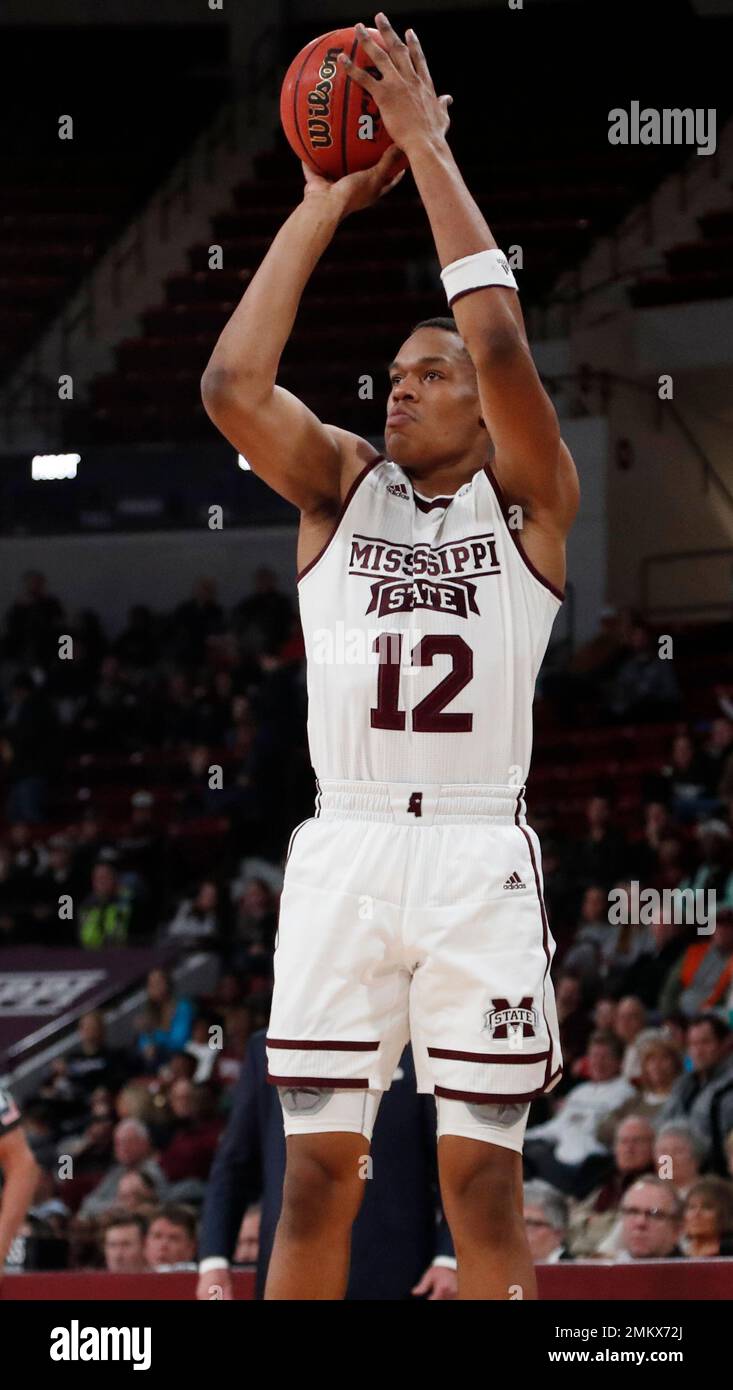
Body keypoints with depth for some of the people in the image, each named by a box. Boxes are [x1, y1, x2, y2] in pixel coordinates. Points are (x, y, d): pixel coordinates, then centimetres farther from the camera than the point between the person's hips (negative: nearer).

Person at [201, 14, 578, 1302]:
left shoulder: (527, 499, 6)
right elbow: (232, 386, -4)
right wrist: (325, 202, -3)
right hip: (345, 850, 2)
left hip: (479, 858, -2)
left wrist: (429, 147, -8)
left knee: (484, 1182, -1)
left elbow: (504, 344, -11)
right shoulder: (341, 485, 13)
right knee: (317, 1176, 0)